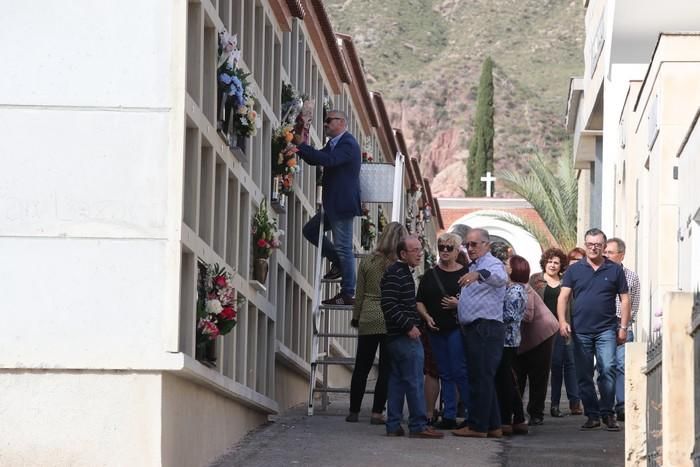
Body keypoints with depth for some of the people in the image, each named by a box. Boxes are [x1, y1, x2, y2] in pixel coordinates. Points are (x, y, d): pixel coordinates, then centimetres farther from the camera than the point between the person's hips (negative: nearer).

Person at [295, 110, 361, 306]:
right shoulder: (334, 143, 16)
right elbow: (315, 159, 14)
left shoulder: (348, 144, -15)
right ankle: (338, 262, 23)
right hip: (334, 205, 10)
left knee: (343, 248, -6)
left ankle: (348, 294, -2)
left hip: (343, 204, -10)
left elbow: (327, 160, -29)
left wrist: (301, 145, -25)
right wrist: (300, 145, -3)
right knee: (310, 230, 17)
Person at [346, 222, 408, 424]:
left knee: (361, 367, 11)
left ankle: (354, 411, 15)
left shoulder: (367, 262, 1)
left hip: (368, 319, 3)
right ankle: (377, 413, 0)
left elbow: (360, 294, 6)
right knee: (386, 368, 3)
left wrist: (355, 317, 17)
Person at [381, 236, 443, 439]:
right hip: (405, 338, -11)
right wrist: (409, 326, -21)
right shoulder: (395, 275, -14)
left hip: (397, 337, 11)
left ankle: (393, 425, 11)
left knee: (397, 381, 9)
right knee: (414, 381, -8)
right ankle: (418, 425, -7)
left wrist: (412, 325, 19)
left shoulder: (403, 273, 19)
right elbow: (389, 305, -22)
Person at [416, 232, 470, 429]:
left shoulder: (465, 273, 0)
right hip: (436, 330, 5)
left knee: (459, 371, -11)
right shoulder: (430, 275, 12)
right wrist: (427, 316, -2)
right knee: (445, 374, 8)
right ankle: (449, 416, 10)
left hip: (457, 328, -5)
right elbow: (419, 301, 14)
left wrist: (459, 304, -16)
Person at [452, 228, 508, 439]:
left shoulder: (492, 264, -8)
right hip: (473, 329, 10)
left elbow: (500, 277, -34)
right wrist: (456, 304, 19)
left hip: (486, 328, -10)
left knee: (481, 378, -9)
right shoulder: (473, 267, 23)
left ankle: (477, 426, -8)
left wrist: (479, 275, -52)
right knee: (483, 379, 12)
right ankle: (493, 426, 17)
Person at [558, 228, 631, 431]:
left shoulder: (615, 270, 6)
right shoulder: (574, 270, 8)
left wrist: (623, 327, 0)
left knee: (607, 370, -13)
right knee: (584, 376, 5)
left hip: (606, 330, -2)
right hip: (580, 331, 2)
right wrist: (562, 321, -11)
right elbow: (563, 297, 3)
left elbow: (624, 299, 7)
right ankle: (592, 415, 13)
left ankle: (608, 413, -5)